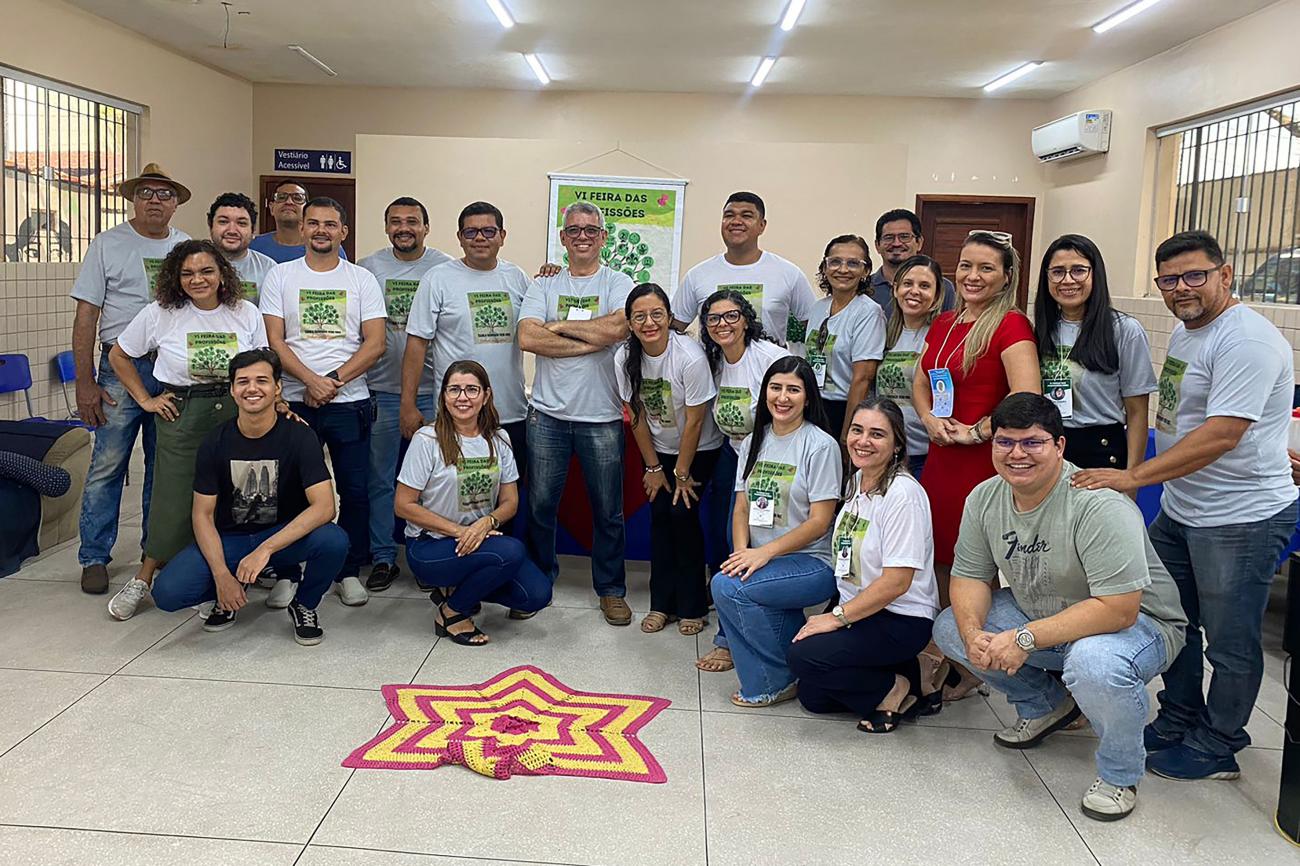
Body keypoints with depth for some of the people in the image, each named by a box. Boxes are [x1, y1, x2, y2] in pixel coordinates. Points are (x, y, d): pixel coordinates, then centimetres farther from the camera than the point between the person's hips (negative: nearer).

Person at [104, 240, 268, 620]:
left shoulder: (246, 313, 1)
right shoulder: (160, 314, -3)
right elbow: (118, 355, 9)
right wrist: (145, 400, 4)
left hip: (237, 413, 2)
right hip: (181, 416, -1)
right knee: (175, 500, 0)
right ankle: (142, 580, 18)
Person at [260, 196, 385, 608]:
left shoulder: (362, 280, 6)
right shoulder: (280, 276, 6)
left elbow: (375, 343, -2)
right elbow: (274, 340, -1)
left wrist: (334, 380, -12)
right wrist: (311, 380, -15)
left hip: (350, 402, 0)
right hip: (294, 401, 0)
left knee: (355, 490, 3)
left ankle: (350, 573, 17)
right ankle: (286, 573, 17)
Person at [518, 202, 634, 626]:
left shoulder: (617, 283, 3)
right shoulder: (543, 284, 6)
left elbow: (618, 328, -18)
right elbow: (528, 338, -10)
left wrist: (559, 324, -9)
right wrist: (592, 341, -12)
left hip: (602, 418, -1)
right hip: (548, 414, 1)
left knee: (608, 510, 8)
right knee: (540, 506, 9)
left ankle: (611, 589, 24)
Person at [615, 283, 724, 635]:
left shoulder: (690, 357, -29)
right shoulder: (625, 358, -15)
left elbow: (694, 422, -21)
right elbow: (636, 415, -5)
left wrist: (682, 473, -13)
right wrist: (653, 467, -1)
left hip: (699, 450, -4)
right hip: (658, 449, 4)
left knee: (683, 514, -10)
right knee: (659, 516, -1)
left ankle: (693, 606, 5)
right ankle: (662, 603, 11)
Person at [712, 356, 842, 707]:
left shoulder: (821, 445, -9)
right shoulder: (754, 442, 12)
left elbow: (819, 522, -13)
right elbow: (742, 508, 9)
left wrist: (764, 553, -19)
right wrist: (742, 551, -10)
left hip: (812, 562, -6)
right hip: (759, 558, 6)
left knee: (727, 586, -25)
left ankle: (778, 681, -5)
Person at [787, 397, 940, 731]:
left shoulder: (903, 494, -21)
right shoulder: (858, 481, 6)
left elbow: (897, 581, -23)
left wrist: (837, 617, -19)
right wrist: (834, 614, 8)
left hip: (900, 619, -9)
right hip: (857, 609, 9)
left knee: (803, 656, -23)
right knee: (812, 698, 6)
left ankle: (895, 691, -2)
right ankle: (911, 677, 17)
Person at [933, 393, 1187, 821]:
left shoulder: (1100, 507, -30)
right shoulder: (984, 498, -8)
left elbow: (1117, 609, -33)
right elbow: (970, 576, -3)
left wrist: (1026, 640, -35)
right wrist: (973, 634, -24)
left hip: (1135, 622, -7)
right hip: (1037, 615, 7)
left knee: (1094, 664, -39)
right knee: (950, 628, -7)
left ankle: (1120, 774, -6)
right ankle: (1046, 705, 16)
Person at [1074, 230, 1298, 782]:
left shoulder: (1246, 340, -20)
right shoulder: (1184, 331, 10)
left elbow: (1220, 435, -27)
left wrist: (1132, 477, -28)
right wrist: (1139, 477, 9)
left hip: (1240, 518, -9)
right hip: (1179, 509, 9)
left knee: (1229, 643, 7)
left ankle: (1216, 747, 23)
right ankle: (1178, 722, 36)